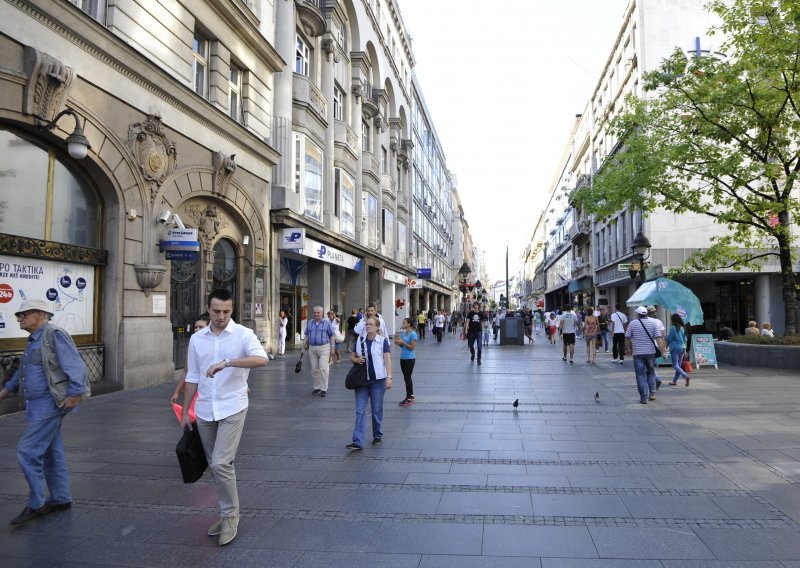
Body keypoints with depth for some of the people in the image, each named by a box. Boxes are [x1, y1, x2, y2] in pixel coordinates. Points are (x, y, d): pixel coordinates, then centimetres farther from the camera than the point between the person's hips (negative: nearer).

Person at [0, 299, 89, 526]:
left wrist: (74, 394, -22)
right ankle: (61, 499, 26)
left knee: (28, 451, -8)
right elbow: (23, 371, 29)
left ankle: (35, 505, 4)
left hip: (50, 404, -10)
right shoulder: (34, 340, 14)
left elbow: (74, 365, -21)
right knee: (50, 453, 15)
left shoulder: (54, 334, -16)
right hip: (39, 406, 10)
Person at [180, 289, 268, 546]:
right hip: (204, 411, 5)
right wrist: (185, 412, 15)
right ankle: (227, 512, 30)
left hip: (232, 409, -5)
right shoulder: (197, 339, 6)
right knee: (214, 466, 13)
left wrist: (227, 362, -35)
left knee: (222, 464, -11)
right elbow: (192, 378, 13)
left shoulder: (243, 334, -9)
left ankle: (230, 515, 10)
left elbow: (262, 359, -28)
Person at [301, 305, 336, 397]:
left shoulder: (327, 322, -1)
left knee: (323, 368, -9)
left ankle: (324, 389, -3)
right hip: (312, 348, 4)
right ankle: (317, 387, 19)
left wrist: (332, 348, -1)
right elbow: (306, 336, 14)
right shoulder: (309, 323, 10)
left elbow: (331, 336, 2)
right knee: (314, 370, 8)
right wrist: (303, 347, 10)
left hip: (324, 347, -4)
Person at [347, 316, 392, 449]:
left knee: (377, 410, 9)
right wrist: (357, 360, -7)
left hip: (378, 379, -3)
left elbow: (387, 359, -8)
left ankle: (378, 435, 29)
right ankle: (358, 442, -5)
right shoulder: (360, 340, 7)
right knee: (360, 410, -3)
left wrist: (389, 377, -16)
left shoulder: (383, 341, -4)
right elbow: (352, 356, 16)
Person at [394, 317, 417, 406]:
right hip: (403, 358, 8)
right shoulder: (403, 333, 8)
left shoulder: (413, 334, -14)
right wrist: (398, 342, -6)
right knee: (407, 378, 14)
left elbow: (412, 347, -17)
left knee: (407, 378, -3)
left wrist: (402, 342, -22)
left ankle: (409, 398, 5)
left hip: (410, 358, -8)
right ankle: (411, 395, 26)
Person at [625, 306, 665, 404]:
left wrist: (628, 349, 14)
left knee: (641, 376, 1)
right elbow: (658, 338, -5)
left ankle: (644, 398, 1)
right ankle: (652, 394, 21)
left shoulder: (633, 324, -3)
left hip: (638, 353, -2)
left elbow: (627, 338, 0)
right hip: (650, 352, 2)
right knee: (651, 373, 21)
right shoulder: (653, 323, 1)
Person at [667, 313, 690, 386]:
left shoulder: (673, 328, -12)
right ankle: (674, 381, 19)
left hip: (675, 348, -7)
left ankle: (685, 376, -24)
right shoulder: (682, 328, 8)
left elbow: (669, 339, -8)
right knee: (679, 365, 11)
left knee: (675, 365, -5)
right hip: (682, 347, 7)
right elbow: (685, 339, 14)